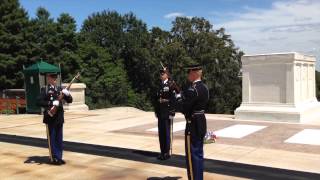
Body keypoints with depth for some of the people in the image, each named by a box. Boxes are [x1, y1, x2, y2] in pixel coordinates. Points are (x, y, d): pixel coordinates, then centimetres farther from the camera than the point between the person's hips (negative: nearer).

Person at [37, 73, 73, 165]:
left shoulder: (60, 89, 11)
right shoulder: (45, 89, -3)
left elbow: (69, 100, 9)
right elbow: (39, 102, -14)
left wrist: (67, 94, -11)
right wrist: (51, 103, -22)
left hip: (59, 117, 5)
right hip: (50, 117, -5)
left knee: (59, 138, 10)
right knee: (52, 138, 2)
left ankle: (59, 157, 19)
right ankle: (54, 158, 10)